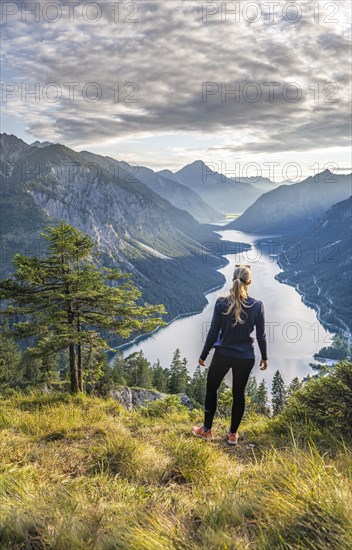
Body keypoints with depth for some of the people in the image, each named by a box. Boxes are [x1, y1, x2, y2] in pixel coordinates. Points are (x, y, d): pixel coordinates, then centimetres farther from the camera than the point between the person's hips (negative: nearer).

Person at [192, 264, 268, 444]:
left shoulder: (221, 303, -14)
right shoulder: (258, 306, -11)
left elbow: (213, 332, -8)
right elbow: (261, 335, -3)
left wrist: (204, 355, 3)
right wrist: (264, 357, 11)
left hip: (222, 355, -1)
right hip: (245, 358, 1)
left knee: (211, 389, 18)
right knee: (238, 393, 15)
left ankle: (207, 430, 27)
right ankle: (233, 434, 26)